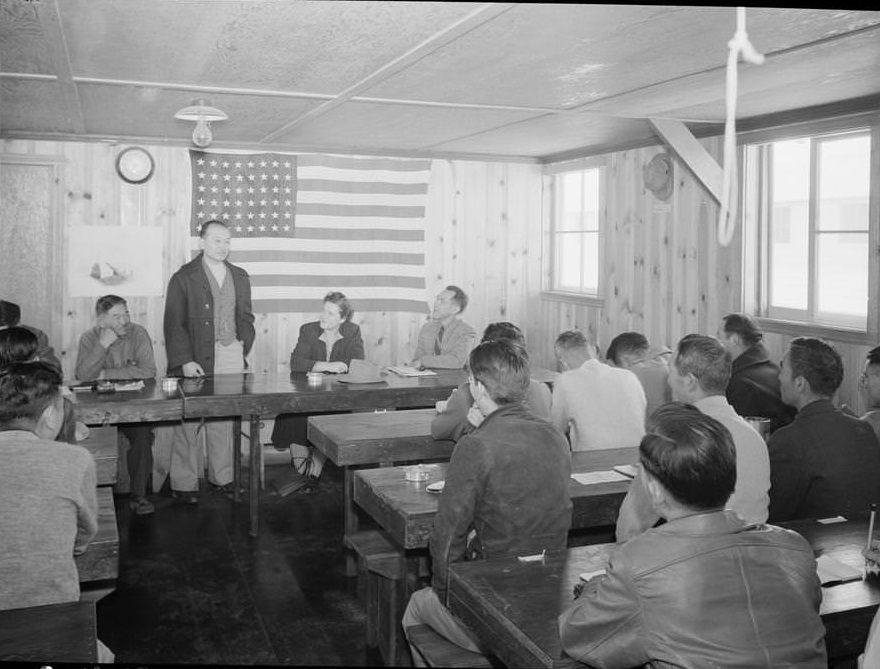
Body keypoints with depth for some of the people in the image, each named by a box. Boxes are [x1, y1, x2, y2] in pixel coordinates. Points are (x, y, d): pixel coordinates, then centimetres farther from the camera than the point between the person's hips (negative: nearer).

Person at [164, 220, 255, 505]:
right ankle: (183, 484, 9)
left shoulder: (240, 277, 14)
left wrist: (243, 344, 6)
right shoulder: (184, 278, -2)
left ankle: (222, 477, 21)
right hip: (196, 360, -4)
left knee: (224, 421, 10)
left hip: (231, 357, 4)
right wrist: (185, 361, -13)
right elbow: (174, 324, -6)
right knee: (188, 422, 0)